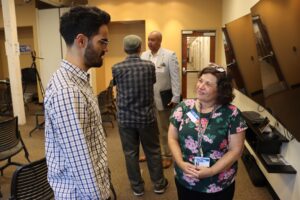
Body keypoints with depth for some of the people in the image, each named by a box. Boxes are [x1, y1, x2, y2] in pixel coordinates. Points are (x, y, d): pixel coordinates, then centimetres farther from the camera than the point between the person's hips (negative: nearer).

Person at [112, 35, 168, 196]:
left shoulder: (117, 68, -8)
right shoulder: (149, 66, -8)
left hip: (125, 117, 0)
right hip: (146, 116, 0)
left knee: (130, 153, 13)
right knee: (153, 151, 15)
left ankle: (137, 187, 27)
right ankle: (159, 184, 30)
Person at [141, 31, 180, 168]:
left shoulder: (169, 55, -9)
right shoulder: (143, 55, 4)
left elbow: (175, 78, -10)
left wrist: (175, 98, -12)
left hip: (163, 99, -4)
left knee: (165, 129, 11)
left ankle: (167, 155, 26)